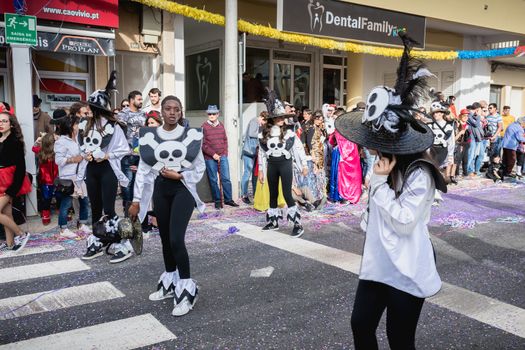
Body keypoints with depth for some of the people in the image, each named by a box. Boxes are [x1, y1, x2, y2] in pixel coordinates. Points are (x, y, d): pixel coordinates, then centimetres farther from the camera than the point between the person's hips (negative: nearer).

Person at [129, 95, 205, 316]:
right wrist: (136, 200, 2)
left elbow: (200, 168, 3)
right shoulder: (150, 136, 2)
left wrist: (178, 175, -13)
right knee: (165, 239, 12)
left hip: (183, 189, -3)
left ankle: (186, 290, -2)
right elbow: (143, 169, 4)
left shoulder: (192, 135, -3)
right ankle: (169, 283, 30)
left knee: (176, 239, -14)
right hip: (160, 189, 3)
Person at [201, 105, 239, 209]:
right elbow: (203, 144, -8)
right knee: (213, 180, 4)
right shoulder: (204, 127, -4)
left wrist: (225, 153, 3)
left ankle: (228, 199, 15)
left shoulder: (221, 125, 10)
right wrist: (213, 154, -11)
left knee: (226, 178, 4)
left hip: (223, 156, 4)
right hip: (210, 158, -3)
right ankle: (217, 201, 14)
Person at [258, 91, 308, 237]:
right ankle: (273, 221, 27)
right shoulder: (264, 134, 3)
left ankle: (297, 224, -3)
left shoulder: (288, 132, -5)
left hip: (285, 164, -3)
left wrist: (304, 165, -1)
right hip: (271, 165, 4)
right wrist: (261, 170, 9)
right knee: (273, 194, 13)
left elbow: (299, 148, 0)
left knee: (287, 194, -8)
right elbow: (261, 153, 8)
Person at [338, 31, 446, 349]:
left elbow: (404, 222, -24)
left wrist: (379, 182, -23)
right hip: (378, 263, 8)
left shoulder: (419, 174, -22)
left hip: (406, 270, -8)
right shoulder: (388, 164, 3)